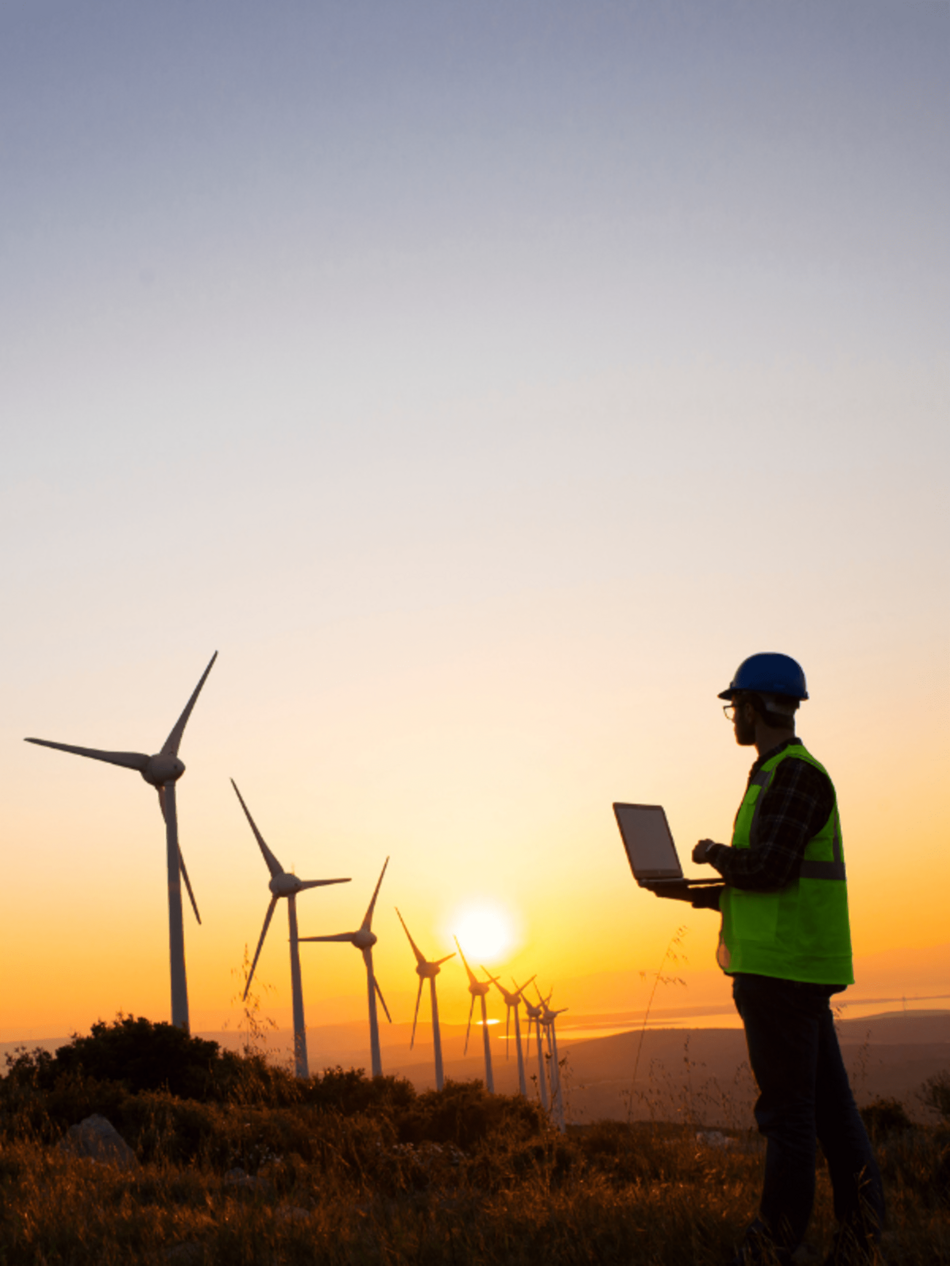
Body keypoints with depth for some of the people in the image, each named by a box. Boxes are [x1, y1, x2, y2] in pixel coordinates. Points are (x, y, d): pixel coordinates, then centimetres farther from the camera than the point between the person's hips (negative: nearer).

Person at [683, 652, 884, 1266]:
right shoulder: (783, 775, 20)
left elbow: (768, 868, -23)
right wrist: (697, 893, 16)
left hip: (781, 969, -10)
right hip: (797, 967, 10)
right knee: (828, 1103, 10)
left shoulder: (793, 774, -12)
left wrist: (715, 854, -5)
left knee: (788, 1107, -3)